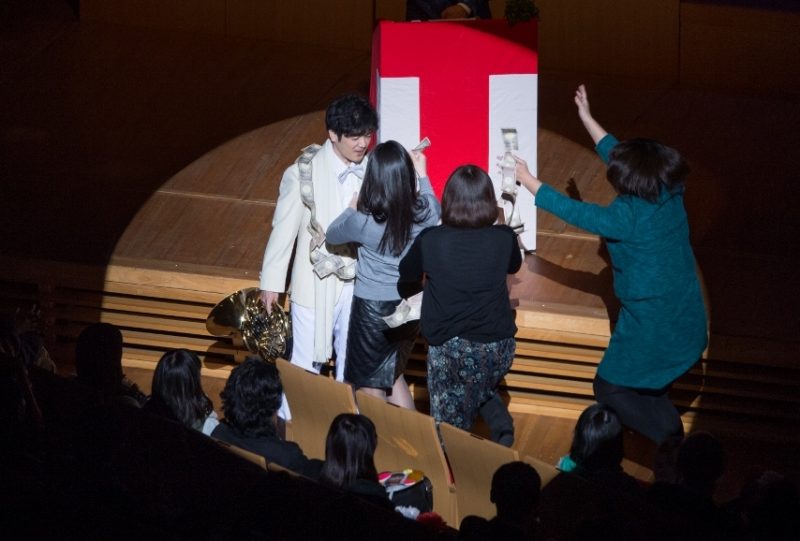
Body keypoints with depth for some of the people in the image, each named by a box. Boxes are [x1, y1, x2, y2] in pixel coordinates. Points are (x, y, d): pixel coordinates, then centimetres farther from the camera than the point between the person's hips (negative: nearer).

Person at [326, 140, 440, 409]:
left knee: (370, 386, 13)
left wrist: (352, 207, 14)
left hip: (373, 308, -5)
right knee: (393, 376, 25)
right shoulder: (425, 211, -15)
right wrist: (422, 173, 24)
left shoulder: (363, 221, -24)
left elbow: (332, 234, -1)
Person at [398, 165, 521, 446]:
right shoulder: (504, 239, -10)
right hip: (498, 347, 2)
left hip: (450, 348, -2)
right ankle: (502, 426, 8)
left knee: (451, 429, 12)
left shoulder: (429, 241, -13)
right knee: (483, 389, 31)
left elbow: (406, 278, 6)